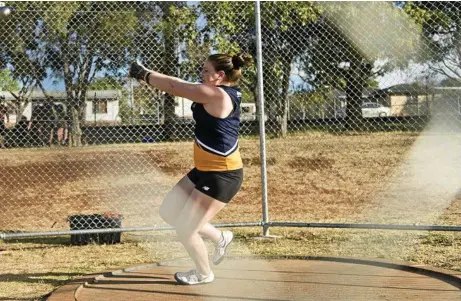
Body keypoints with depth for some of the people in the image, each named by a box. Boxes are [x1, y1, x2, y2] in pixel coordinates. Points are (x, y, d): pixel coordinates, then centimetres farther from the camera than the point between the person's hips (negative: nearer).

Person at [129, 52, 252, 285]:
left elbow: (175, 87, -15)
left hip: (222, 176, -10)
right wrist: (148, 75, 0)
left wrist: (144, 74, -2)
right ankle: (220, 237, 31)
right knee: (168, 213, 16)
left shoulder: (217, 95, -22)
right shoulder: (227, 92, 6)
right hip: (205, 170, 10)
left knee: (185, 230, 1)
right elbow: (182, 86, 9)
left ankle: (204, 273, 27)